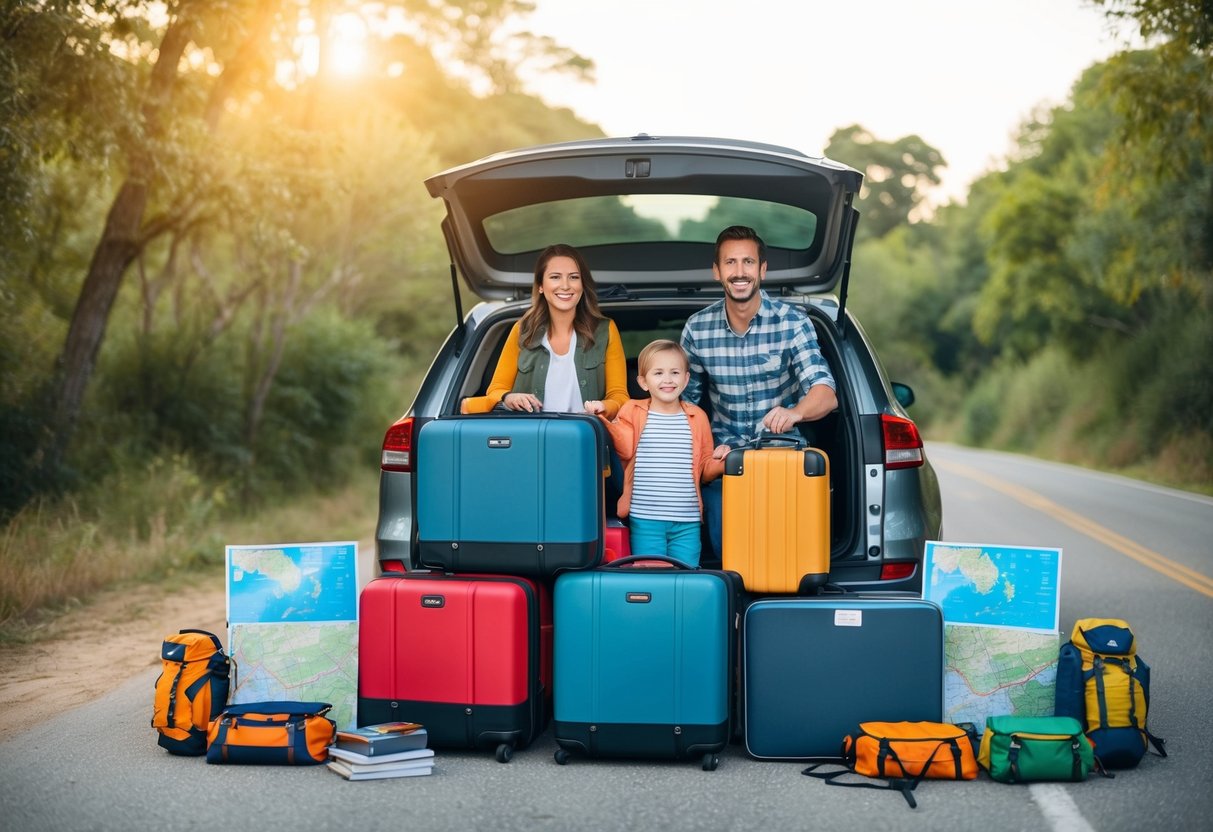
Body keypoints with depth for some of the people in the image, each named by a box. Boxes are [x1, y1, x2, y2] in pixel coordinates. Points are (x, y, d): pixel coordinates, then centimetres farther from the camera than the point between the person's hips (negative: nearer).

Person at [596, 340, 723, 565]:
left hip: (687, 521, 2)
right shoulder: (633, 412, 5)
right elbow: (626, 449, -12)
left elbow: (705, 468, 13)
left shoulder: (697, 416, 10)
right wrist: (603, 421, -23)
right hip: (644, 519, -2)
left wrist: (720, 462, -7)